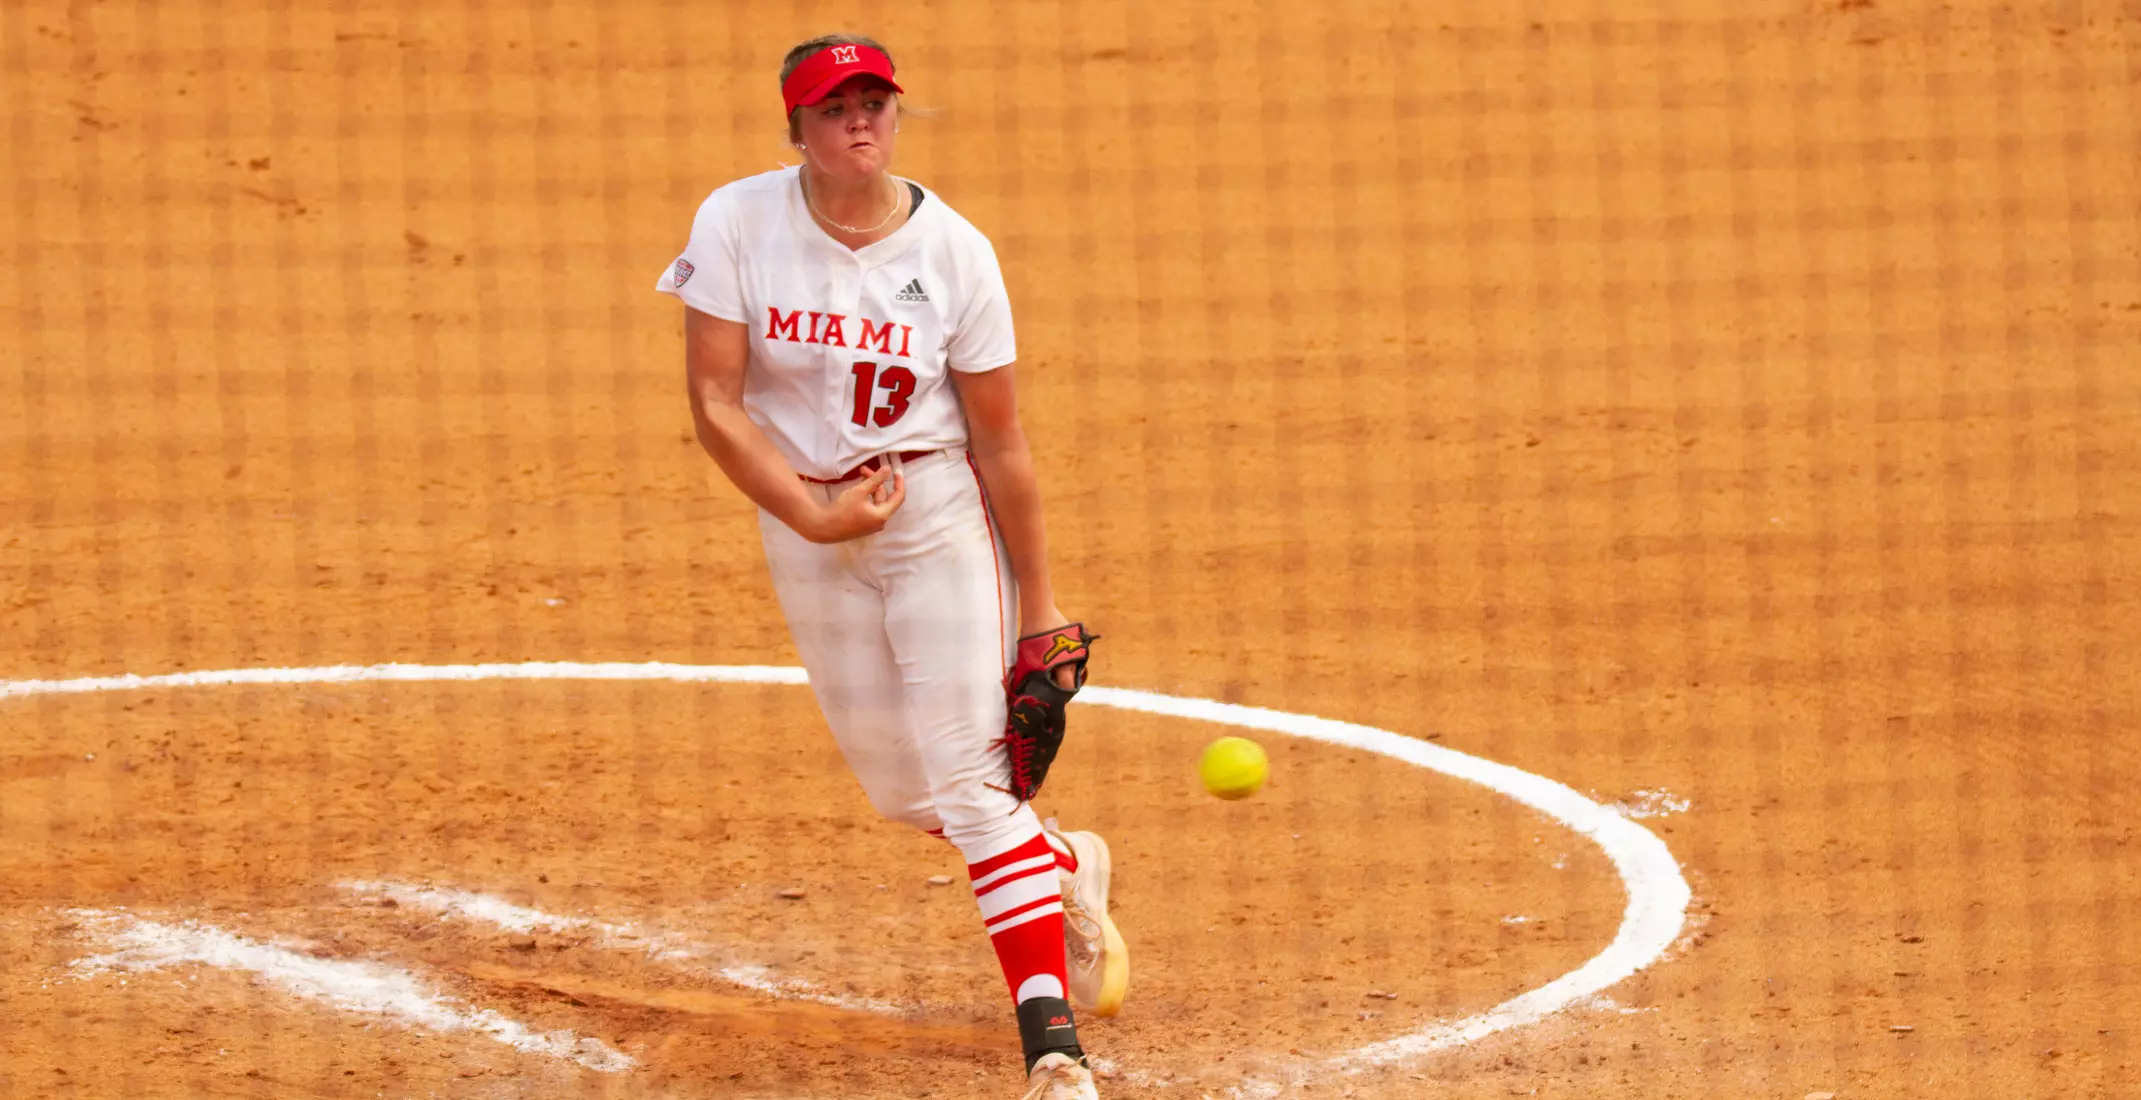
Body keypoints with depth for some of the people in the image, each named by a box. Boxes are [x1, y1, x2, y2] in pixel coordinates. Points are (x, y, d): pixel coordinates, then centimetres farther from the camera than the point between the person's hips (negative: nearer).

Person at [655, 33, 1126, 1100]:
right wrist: (814, 517, -18)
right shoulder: (737, 224, -9)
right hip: (797, 510, 3)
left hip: (938, 509, -3)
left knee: (967, 779, -13)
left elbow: (1000, 441, -6)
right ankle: (1068, 869, 41)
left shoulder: (955, 252, -11)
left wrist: (1038, 601, -3)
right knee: (902, 793, 10)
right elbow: (714, 402, -10)